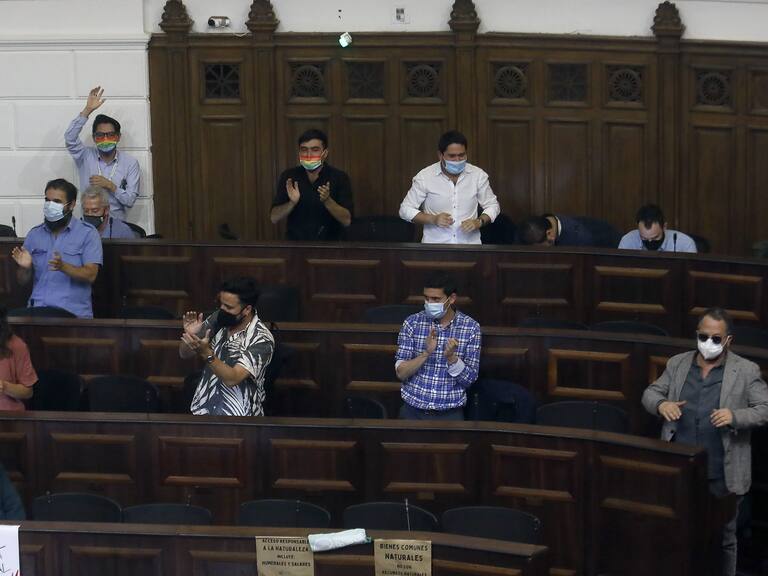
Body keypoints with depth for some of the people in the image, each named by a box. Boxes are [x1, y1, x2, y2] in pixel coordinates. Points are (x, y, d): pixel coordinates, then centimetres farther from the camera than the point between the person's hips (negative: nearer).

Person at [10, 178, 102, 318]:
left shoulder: (88, 233, 3)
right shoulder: (34, 234, 15)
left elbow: (90, 275, -6)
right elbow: (23, 281, 17)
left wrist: (63, 267, -23)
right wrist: (25, 267, -6)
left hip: (74, 312, -3)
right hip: (38, 309, 3)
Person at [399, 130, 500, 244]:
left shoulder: (478, 175, 4)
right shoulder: (424, 177, -1)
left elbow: (493, 205, 14)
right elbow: (406, 209, 4)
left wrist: (478, 222, -6)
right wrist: (432, 219, -11)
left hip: (469, 244, 1)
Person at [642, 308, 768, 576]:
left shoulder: (746, 371, -3)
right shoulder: (677, 364, 8)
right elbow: (650, 393, 13)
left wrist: (735, 416, -23)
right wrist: (661, 404, -11)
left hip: (721, 475, -3)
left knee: (723, 538, 8)